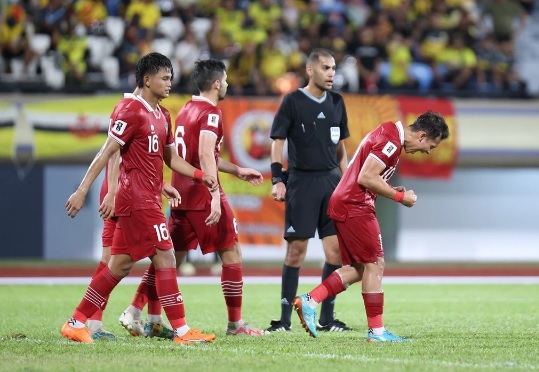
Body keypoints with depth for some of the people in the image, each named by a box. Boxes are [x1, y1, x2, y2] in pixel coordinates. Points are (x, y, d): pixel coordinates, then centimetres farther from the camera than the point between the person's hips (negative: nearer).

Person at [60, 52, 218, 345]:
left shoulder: (161, 116, 16)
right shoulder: (132, 113, -13)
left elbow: (170, 158, 24)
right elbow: (106, 153, -15)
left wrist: (200, 175, 9)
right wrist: (82, 191, -19)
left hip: (148, 198, 10)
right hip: (138, 198, -10)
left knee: (120, 265, 10)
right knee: (165, 258, -9)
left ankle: (75, 323, 14)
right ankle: (182, 331, -7)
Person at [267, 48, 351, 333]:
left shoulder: (336, 102, 11)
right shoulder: (293, 101, -4)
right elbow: (278, 142, -4)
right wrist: (277, 180, -12)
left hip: (331, 181, 5)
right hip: (302, 181, -5)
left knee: (337, 250, 1)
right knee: (296, 248, -5)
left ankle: (326, 318, 9)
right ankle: (285, 318, 1)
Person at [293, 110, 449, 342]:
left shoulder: (389, 133, 16)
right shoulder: (390, 141, -16)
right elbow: (366, 178, -22)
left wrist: (393, 192, 9)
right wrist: (400, 197, -14)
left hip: (343, 204, 10)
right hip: (355, 207, -10)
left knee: (359, 268, 11)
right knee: (374, 265, -4)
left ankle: (309, 301, 6)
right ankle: (376, 331, -1)